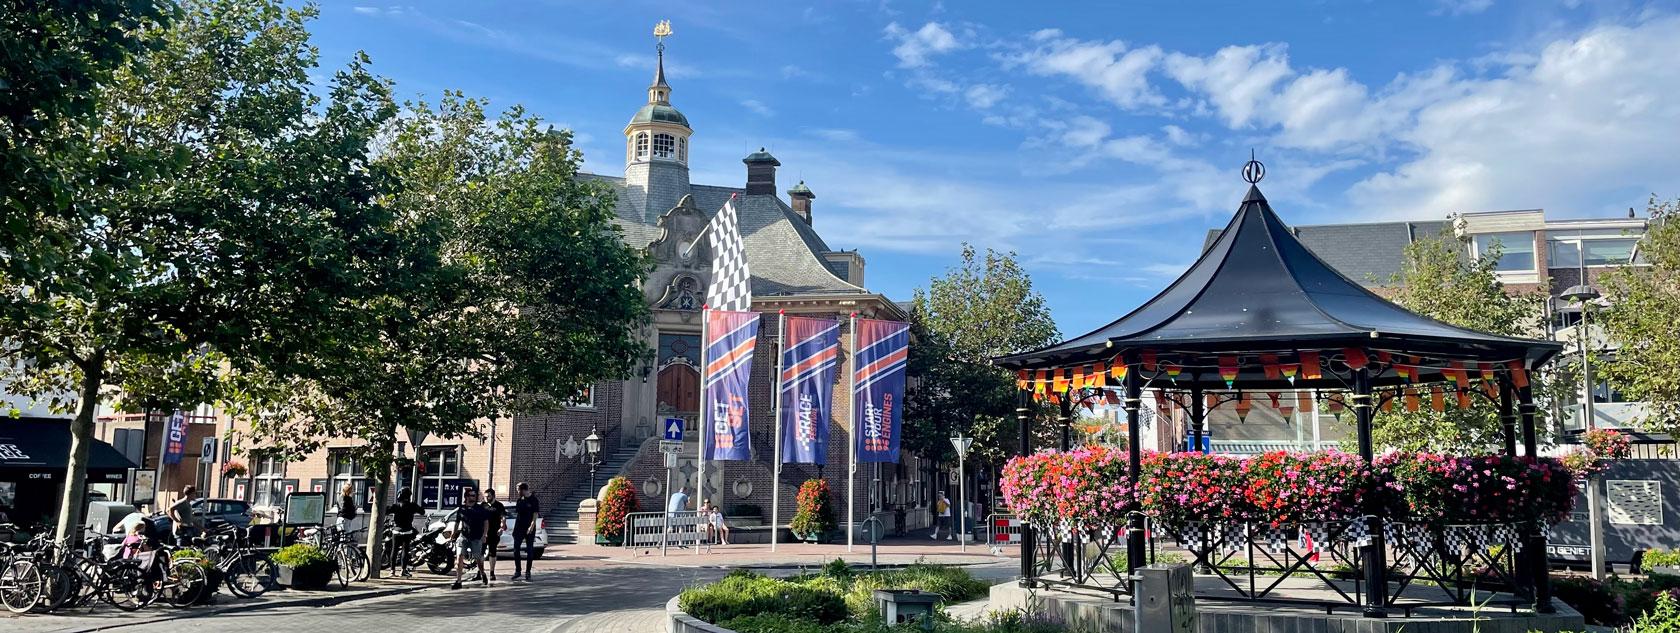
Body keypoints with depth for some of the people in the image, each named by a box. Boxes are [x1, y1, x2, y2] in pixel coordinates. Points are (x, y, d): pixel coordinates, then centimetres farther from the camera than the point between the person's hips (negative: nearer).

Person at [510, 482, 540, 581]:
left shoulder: (533, 500, -6)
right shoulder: (519, 500, 10)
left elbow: (535, 514, -11)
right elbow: (516, 513, 14)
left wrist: (532, 526, -23)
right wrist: (515, 529, 11)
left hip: (529, 529, -5)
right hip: (519, 528, 5)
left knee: (530, 550, 1)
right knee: (516, 549, 2)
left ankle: (528, 572, 7)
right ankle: (517, 570, 12)